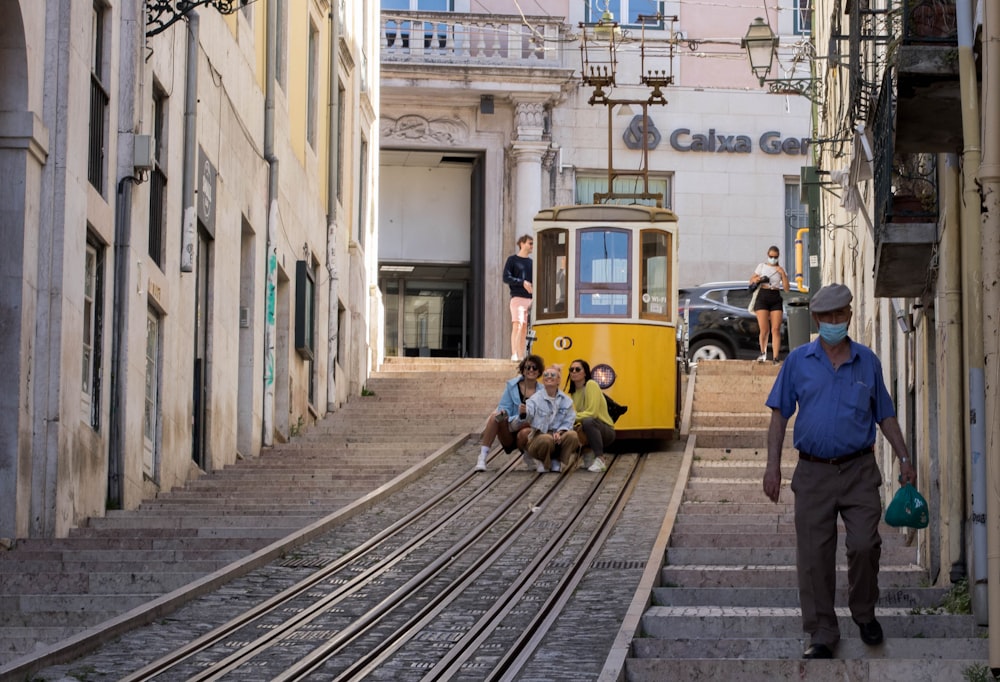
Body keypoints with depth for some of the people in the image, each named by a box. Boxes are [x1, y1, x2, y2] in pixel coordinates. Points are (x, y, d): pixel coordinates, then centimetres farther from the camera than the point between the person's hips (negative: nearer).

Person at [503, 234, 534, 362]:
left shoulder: (531, 262, 19)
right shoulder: (513, 260, 4)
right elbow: (506, 278, -6)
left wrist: (535, 289, 1)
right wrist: (522, 282, -16)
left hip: (530, 298, 5)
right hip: (517, 297, -5)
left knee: (525, 328, 4)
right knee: (517, 325, -15)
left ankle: (521, 356, 6)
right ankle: (514, 355, -19)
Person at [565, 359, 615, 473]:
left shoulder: (591, 385, -15)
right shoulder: (574, 391, 9)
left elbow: (592, 413, -24)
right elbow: (573, 413, 3)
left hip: (606, 431, -7)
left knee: (588, 421, -37)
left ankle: (600, 460, -25)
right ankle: (588, 456, 6)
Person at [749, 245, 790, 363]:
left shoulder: (781, 270, 12)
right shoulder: (761, 266, 10)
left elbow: (786, 288, 5)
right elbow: (751, 281, 13)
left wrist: (782, 273, -5)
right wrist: (756, 279, -9)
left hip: (776, 299, 1)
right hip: (762, 297, -1)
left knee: (776, 330, -8)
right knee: (764, 330, -9)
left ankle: (776, 358, -11)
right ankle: (763, 353, 15)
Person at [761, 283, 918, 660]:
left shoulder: (867, 361, 8)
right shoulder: (798, 361, 5)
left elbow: (885, 414, 14)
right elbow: (779, 413, 5)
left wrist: (904, 458, 6)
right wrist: (773, 464, -2)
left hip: (859, 471, 0)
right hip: (813, 471, 0)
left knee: (864, 545, -11)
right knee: (814, 556, 0)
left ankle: (864, 614, 15)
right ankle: (822, 634, 9)